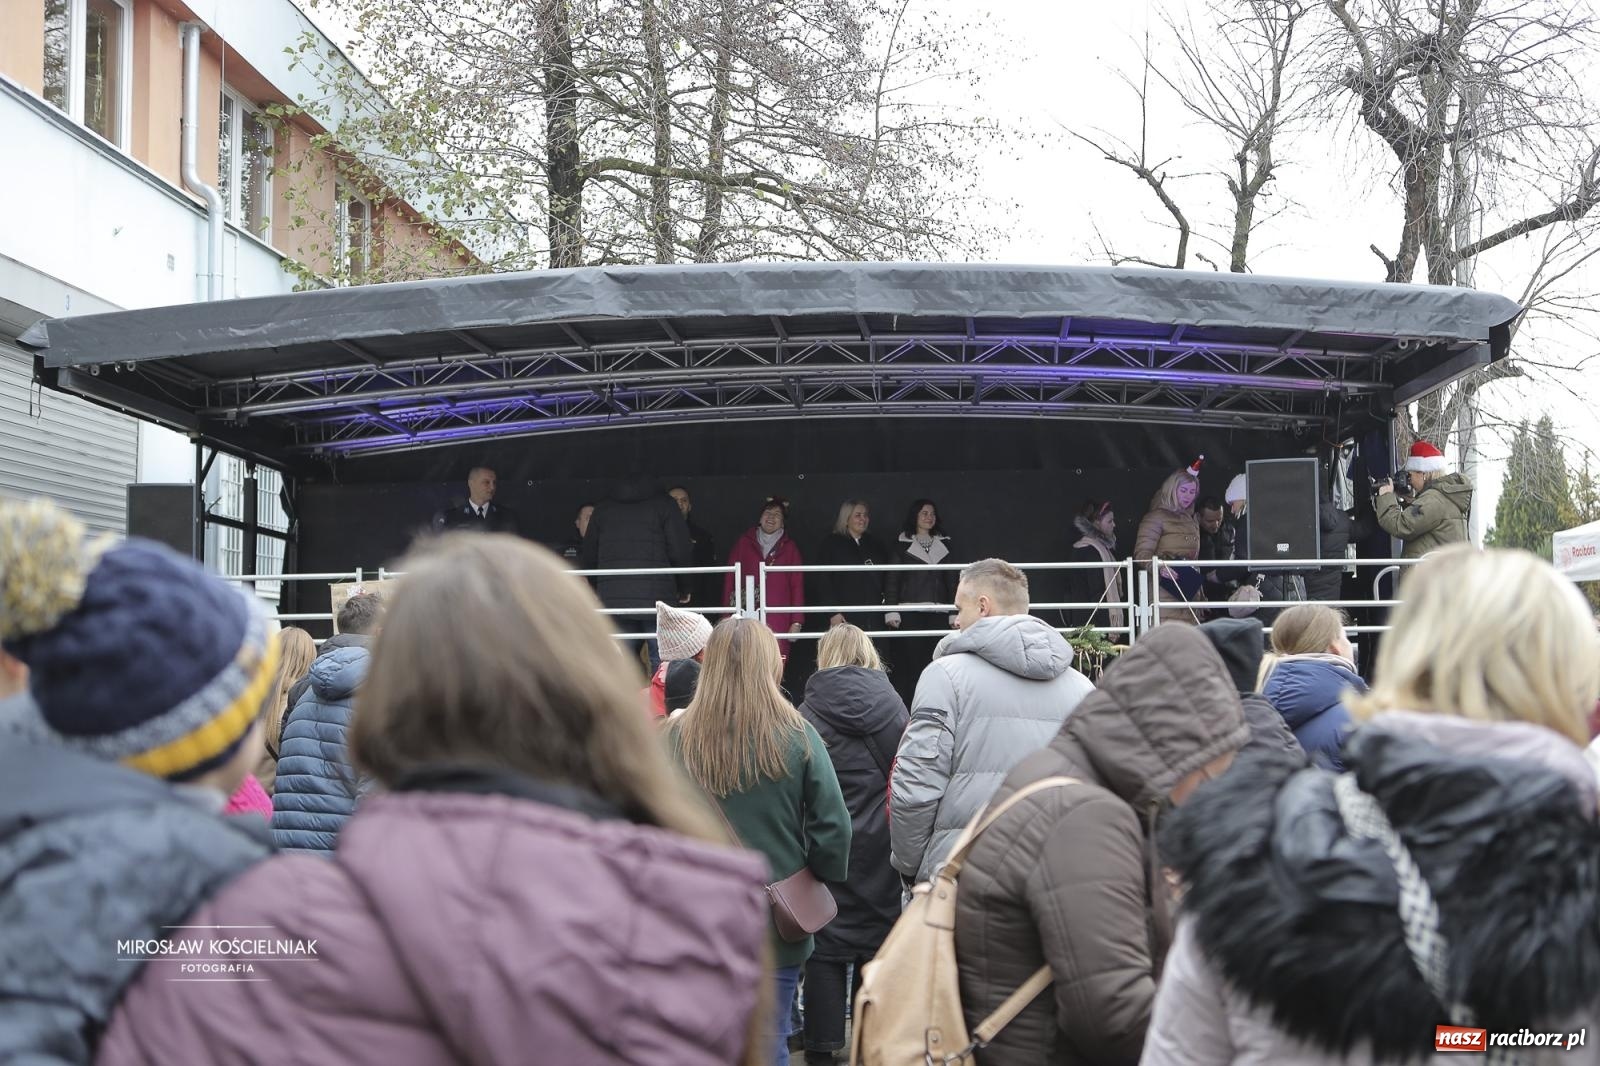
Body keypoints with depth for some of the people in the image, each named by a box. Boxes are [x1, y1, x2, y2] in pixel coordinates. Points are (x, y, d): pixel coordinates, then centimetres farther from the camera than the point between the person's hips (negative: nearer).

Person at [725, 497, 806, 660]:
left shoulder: (790, 547, 12)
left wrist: (797, 622, 0)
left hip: (779, 622, 0)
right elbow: (729, 580, 11)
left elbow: (797, 585, 8)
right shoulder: (743, 543, 13)